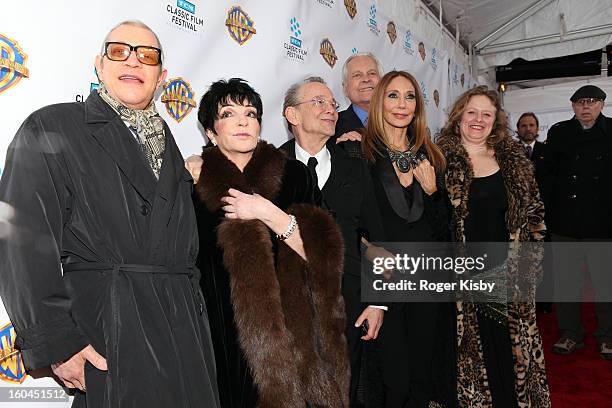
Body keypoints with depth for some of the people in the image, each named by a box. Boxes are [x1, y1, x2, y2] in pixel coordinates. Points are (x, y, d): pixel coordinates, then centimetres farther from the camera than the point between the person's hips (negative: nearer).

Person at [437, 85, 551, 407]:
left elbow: (534, 211, 8)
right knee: (472, 355, 8)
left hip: (508, 278, 3)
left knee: (514, 352, 12)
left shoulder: (513, 159, 7)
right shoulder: (440, 160, -2)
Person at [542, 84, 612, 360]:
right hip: (564, 220, 2)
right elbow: (548, 174, 4)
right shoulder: (558, 132, 6)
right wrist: (543, 212, -2)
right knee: (566, 279, 9)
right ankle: (570, 333, 22)